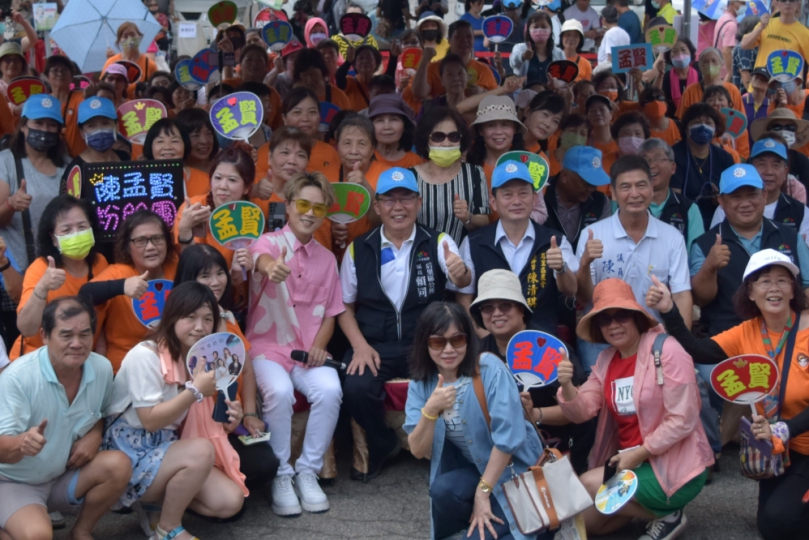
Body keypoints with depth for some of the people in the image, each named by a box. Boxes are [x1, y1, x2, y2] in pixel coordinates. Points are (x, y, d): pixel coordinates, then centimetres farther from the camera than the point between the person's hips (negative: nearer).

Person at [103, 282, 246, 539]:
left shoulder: (201, 358, 8)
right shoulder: (145, 355, -16)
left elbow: (184, 420, 11)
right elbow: (150, 420, -21)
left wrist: (226, 422, -8)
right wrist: (195, 391, -25)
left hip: (167, 448, 7)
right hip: (132, 453, -7)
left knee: (230, 501, -12)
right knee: (202, 450, -33)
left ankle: (156, 501, 10)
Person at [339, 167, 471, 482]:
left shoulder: (438, 243, 2)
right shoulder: (358, 249, 6)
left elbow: (463, 282, -18)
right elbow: (345, 306, 10)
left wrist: (461, 273, -43)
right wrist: (360, 346, -8)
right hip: (375, 346, 1)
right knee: (355, 388, -27)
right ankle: (382, 445, 5)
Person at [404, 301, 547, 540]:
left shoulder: (490, 369, -20)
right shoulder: (421, 385, -6)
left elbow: (508, 436, -22)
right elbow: (418, 451, -12)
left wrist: (483, 492, -19)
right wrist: (430, 410, -30)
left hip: (514, 468, -4)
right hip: (471, 468, 4)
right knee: (442, 490, -29)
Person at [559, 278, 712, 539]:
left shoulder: (666, 350, -16)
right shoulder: (606, 359, 6)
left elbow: (683, 420, -20)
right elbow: (582, 412, -3)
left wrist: (639, 453, -19)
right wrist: (567, 386, -23)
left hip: (674, 467, -8)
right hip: (630, 463, 8)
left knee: (589, 485, -20)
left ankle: (666, 515, -2)